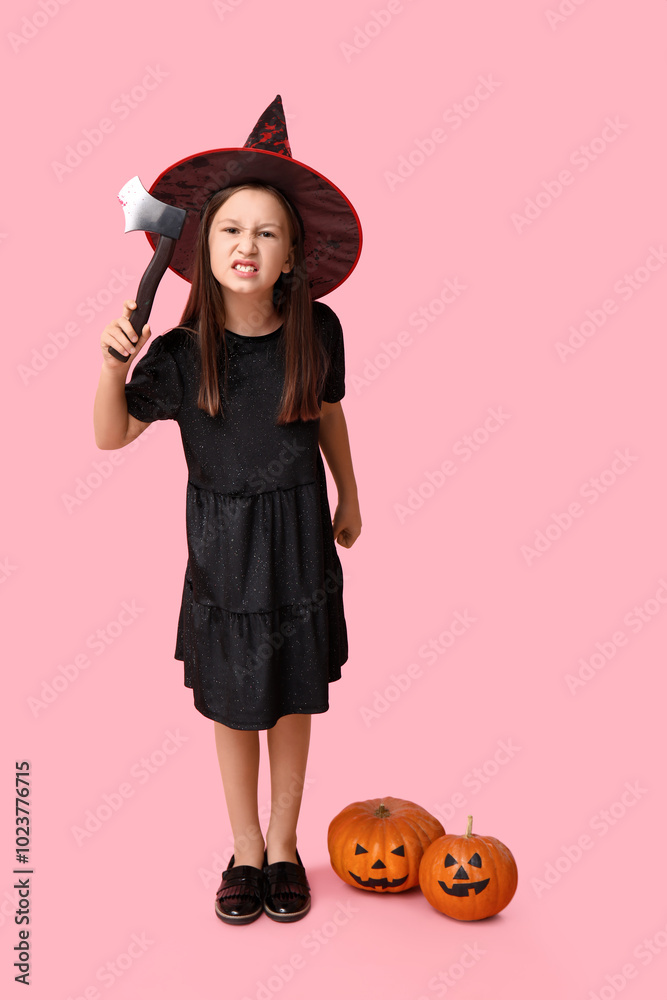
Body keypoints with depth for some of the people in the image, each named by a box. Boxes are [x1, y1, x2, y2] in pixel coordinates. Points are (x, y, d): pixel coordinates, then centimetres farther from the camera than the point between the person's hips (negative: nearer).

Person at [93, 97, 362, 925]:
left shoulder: (315, 330, -9)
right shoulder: (182, 351, -14)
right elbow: (112, 435, -5)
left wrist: (349, 497, 17)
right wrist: (113, 365, -24)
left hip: (299, 532, 1)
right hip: (222, 543, -1)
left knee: (293, 700, 13)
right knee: (232, 704, 12)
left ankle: (284, 843, 36)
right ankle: (245, 849, 36)